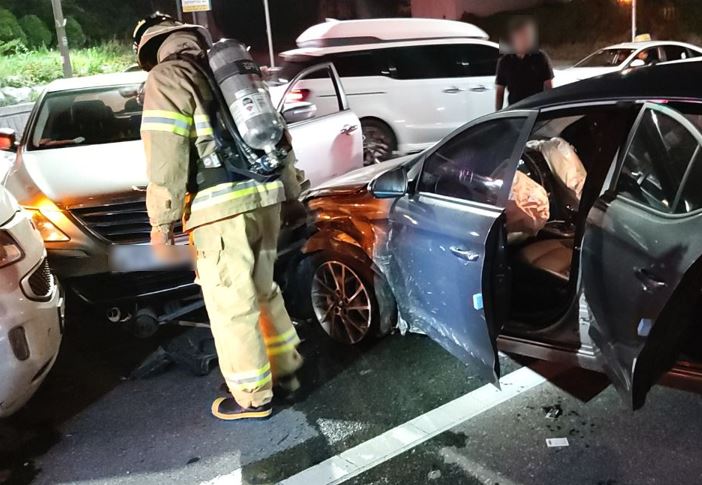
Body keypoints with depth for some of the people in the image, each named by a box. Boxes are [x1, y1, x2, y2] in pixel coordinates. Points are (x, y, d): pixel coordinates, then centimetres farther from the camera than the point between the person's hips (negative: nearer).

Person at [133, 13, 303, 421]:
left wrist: (161, 219, -7)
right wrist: (290, 190, 28)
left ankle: (253, 397, 16)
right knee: (263, 289, 22)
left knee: (231, 304, 4)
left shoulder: (167, 77, -1)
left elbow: (166, 155, -12)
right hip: (264, 197, 8)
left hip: (221, 206, -8)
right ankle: (285, 367, 34)